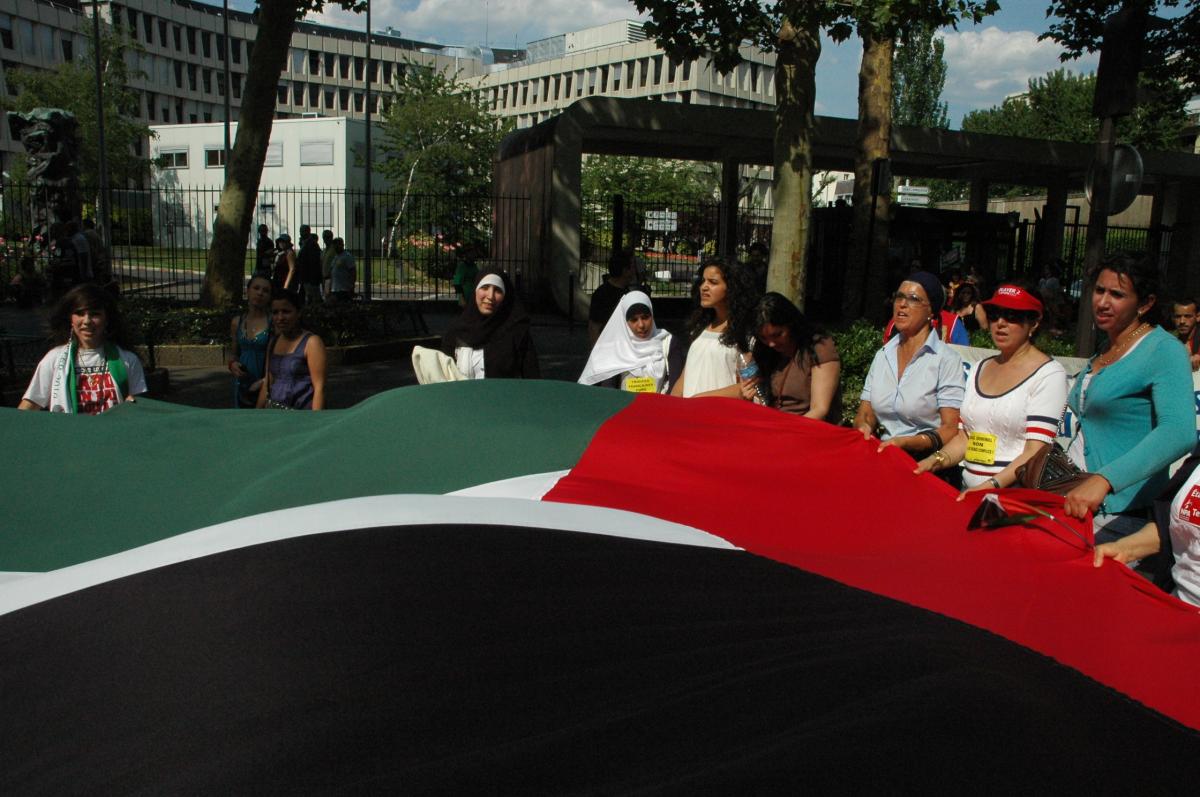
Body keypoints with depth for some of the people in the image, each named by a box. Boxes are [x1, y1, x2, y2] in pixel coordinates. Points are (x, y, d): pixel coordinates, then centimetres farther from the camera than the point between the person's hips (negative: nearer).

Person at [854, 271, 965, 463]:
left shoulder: (947, 360, -3)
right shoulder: (882, 355, 15)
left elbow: (950, 430, -8)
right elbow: (865, 414, 15)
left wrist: (904, 442, -22)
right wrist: (864, 426, -8)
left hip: (925, 461, -4)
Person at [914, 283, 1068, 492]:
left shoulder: (1048, 373, -3)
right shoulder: (978, 369, 16)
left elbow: (1035, 453, -12)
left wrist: (989, 487, -24)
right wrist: (937, 459, -4)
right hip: (969, 491, 6)